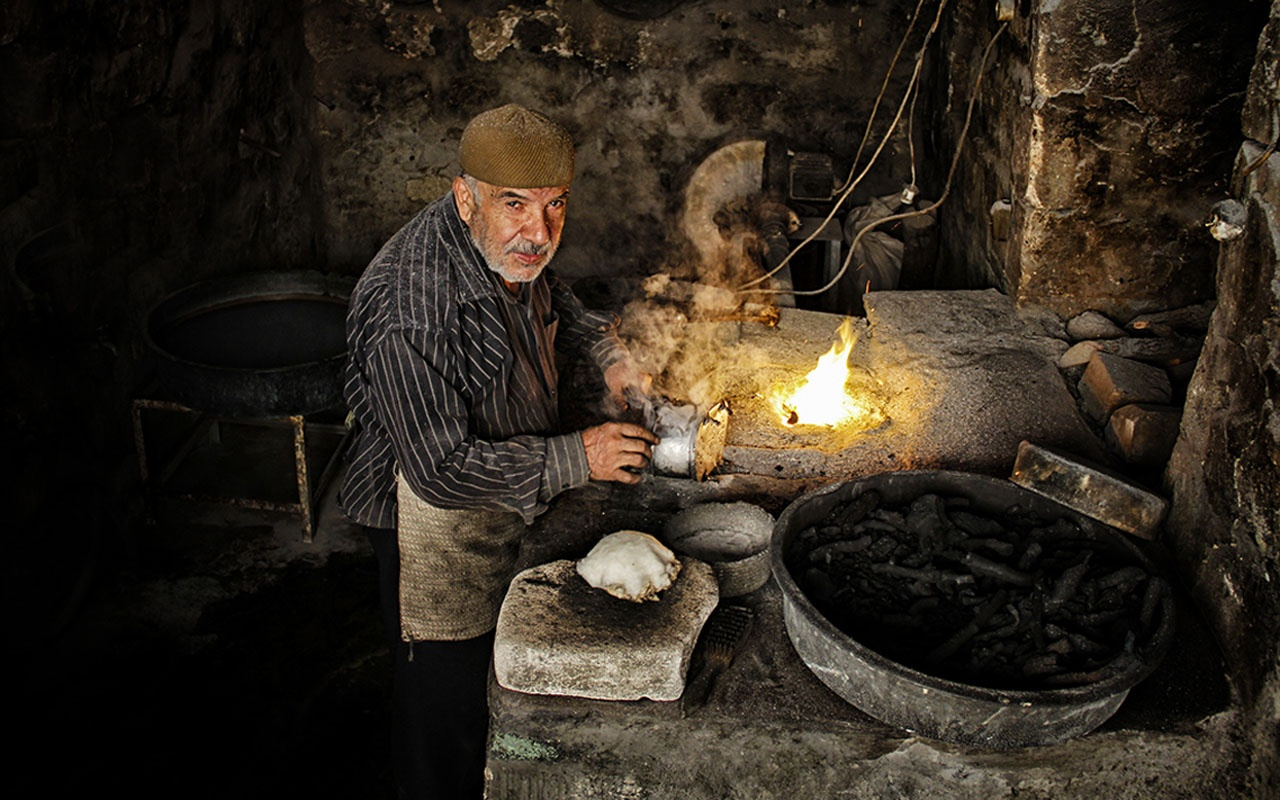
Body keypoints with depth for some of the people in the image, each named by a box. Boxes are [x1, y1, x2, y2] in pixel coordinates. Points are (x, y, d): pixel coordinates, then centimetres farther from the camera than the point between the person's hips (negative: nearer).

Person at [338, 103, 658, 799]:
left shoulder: (509, 244, -10)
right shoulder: (410, 313, -36)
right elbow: (441, 469, -32)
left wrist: (605, 347, -1)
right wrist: (578, 456, -28)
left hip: (512, 505, 9)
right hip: (440, 529, -8)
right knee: (447, 700, 12)